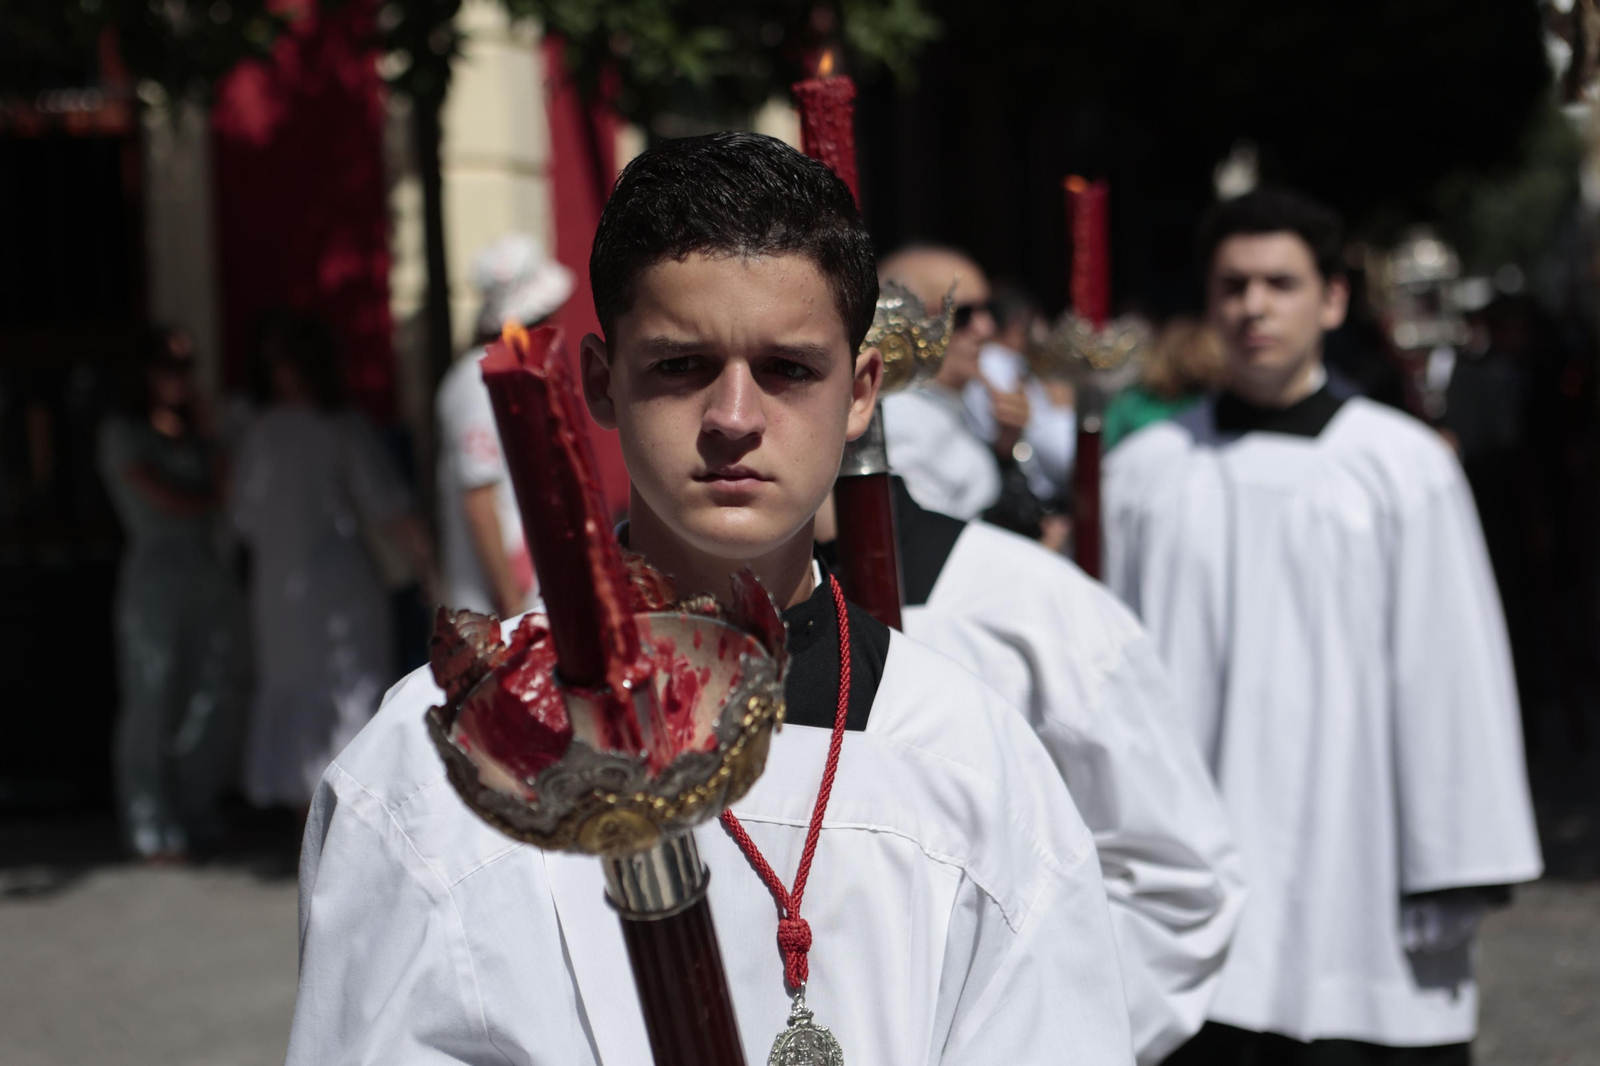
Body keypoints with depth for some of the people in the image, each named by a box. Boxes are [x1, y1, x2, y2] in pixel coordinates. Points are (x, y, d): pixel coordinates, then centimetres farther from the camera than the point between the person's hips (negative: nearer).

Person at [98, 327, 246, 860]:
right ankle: (154, 830, 0)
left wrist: (205, 432, 8)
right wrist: (209, 503, 8)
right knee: (155, 702, -5)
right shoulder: (123, 433, 3)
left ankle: (198, 817, 10)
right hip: (157, 574, -6)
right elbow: (161, 499, -6)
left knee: (213, 699, 1)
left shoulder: (193, 433, 21)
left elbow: (222, 488, 9)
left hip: (210, 572, 6)